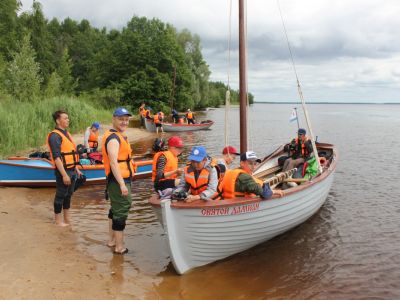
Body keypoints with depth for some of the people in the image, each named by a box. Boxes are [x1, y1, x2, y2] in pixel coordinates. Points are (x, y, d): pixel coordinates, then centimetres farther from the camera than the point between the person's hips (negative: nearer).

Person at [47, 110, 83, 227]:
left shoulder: (66, 133, 14)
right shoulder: (55, 136, -16)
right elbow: (57, 157, -22)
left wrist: (76, 169, 19)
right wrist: (64, 174, -25)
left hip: (71, 170, 9)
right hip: (63, 170, -9)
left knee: (68, 194, 17)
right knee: (60, 195, 2)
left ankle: (67, 218, 30)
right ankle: (58, 220, 13)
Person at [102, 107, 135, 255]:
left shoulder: (118, 136, 16)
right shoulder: (113, 138, -17)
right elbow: (113, 163, -26)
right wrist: (122, 184, -31)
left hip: (120, 179, 11)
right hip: (119, 180, -11)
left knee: (116, 209, 20)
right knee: (121, 212, -5)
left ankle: (112, 240, 34)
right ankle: (119, 246, 4)